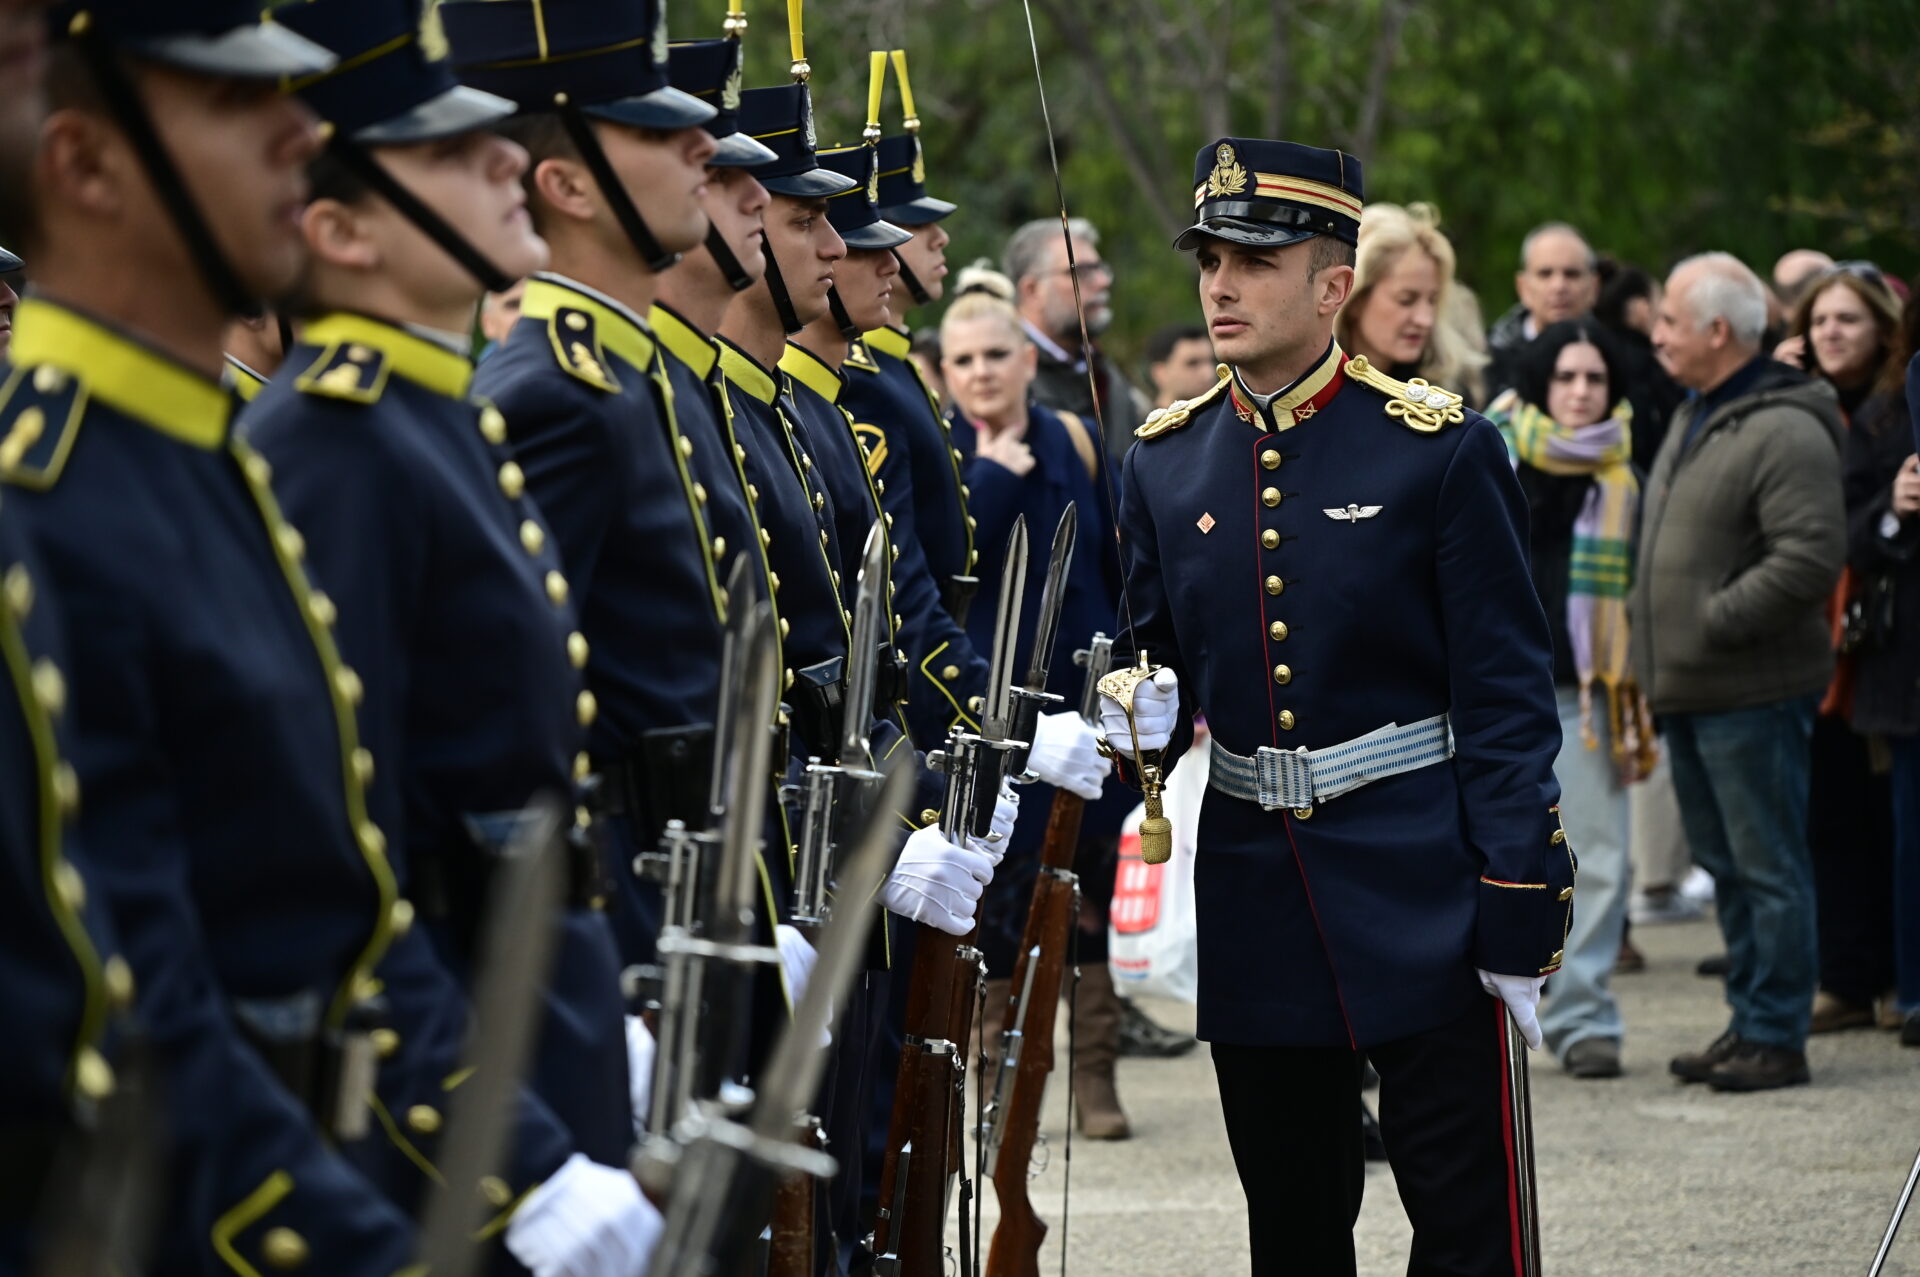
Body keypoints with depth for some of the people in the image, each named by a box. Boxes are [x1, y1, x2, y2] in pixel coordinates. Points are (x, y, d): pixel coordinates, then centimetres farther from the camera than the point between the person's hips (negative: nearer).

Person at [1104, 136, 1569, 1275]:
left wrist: (1518, 916, -11)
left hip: (1419, 896, -4)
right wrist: (1147, 718, -7)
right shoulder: (1166, 462, 7)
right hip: (1258, 903, 4)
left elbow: (1508, 698, -6)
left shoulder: (1440, 450, -6)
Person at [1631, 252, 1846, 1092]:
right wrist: (1649, 626, 15)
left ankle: (1775, 1036, -1)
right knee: (1726, 866, 14)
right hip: (1685, 690, 10)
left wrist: (1712, 622, -20)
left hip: (1752, 694, -10)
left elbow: (1811, 556, -23)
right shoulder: (1692, 419, 16)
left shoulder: (1786, 432, -15)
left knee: (1767, 866, -4)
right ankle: (1750, 1021, 21)